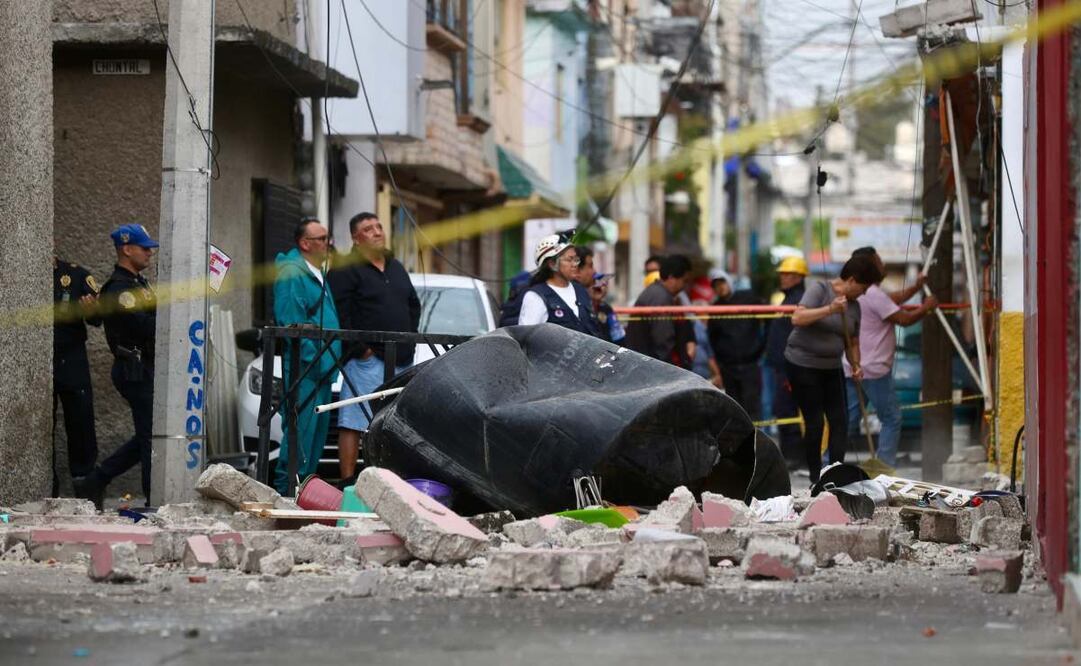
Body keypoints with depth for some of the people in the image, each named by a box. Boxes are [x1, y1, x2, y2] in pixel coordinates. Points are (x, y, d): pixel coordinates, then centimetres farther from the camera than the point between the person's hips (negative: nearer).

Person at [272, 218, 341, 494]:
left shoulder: (318, 273, 21)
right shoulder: (292, 274, -11)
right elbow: (291, 323, -18)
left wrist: (330, 361, 17)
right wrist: (314, 359, -20)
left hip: (321, 367, 10)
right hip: (305, 367, -10)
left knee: (318, 428, 11)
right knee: (301, 427, -12)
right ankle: (287, 488, -11)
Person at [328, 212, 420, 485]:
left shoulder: (396, 268, 19)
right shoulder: (345, 270, -6)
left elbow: (414, 305, 27)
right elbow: (339, 313, -15)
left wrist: (409, 338, 13)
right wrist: (360, 348, -17)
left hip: (400, 360, 8)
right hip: (367, 360, -8)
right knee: (352, 423, -10)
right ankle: (348, 481, -12)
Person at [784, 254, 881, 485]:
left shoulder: (854, 306, 8)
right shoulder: (819, 290, -12)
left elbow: (852, 342, 15)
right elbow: (797, 318, -25)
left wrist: (856, 366, -3)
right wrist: (829, 309, -33)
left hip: (831, 368, 7)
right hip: (803, 364, -7)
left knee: (840, 421, -1)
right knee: (814, 422, -6)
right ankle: (815, 479, 4)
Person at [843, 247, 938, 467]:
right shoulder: (874, 295, -17)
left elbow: (892, 300, 24)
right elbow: (904, 319, -14)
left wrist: (915, 288, 24)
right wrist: (926, 308, 2)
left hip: (852, 369, 9)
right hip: (874, 371, -9)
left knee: (848, 420, 9)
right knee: (891, 420, 1)